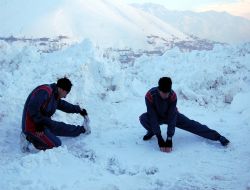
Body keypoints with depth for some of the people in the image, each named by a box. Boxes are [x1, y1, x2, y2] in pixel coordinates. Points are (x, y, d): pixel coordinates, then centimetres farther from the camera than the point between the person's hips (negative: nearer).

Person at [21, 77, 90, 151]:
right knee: (56, 144, -13)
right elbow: (32, 108, -30)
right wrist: (39, 124, -21)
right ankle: (30, 137, -10)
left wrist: (79, 110, 31)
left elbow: (63, 105, 27)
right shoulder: (44, 91, -24)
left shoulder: (54, 95, 8)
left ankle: (82, 129, 36)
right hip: (32, 125, -10)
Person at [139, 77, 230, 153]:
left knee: (191, 125, -14)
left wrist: (169, 138, -37)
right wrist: (159, 138, -37)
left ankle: (217, 136, -8)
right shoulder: (150, 95, -36)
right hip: (157, 116, 0)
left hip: (172, 115, 1)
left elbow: (172, 117, -32)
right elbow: (153, 117, -35)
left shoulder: (173, 95, -32)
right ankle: (151, 131, 1)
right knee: (143, 118, -31)